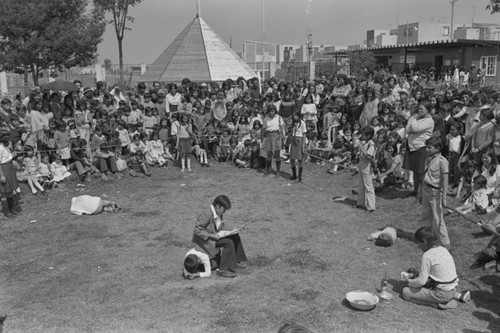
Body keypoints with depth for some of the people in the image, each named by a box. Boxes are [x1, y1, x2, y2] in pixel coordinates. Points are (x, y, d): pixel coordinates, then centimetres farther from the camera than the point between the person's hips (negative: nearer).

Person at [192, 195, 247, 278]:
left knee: (235, 236, 3)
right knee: (228, 243, -25)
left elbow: (222, 227, 17)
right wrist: (211, 236, -29)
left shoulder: (220, 215, 4)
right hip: (205, 240, -9)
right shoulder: (206, 216, -24)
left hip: (215, 236, 9)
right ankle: (223, 270, -20)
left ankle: (236, 261, 13)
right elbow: (197, 230, -24)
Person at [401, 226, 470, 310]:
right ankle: (458, 296, 20)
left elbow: (421, 281, -18)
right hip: (453, 289, 8)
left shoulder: (427, 256, -19)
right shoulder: (443, 249, 6)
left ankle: (439, 303, -7)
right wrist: (417, 273, 16)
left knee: (406, 292, -3)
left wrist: (410, 282, 2)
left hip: (442, 294, -8)